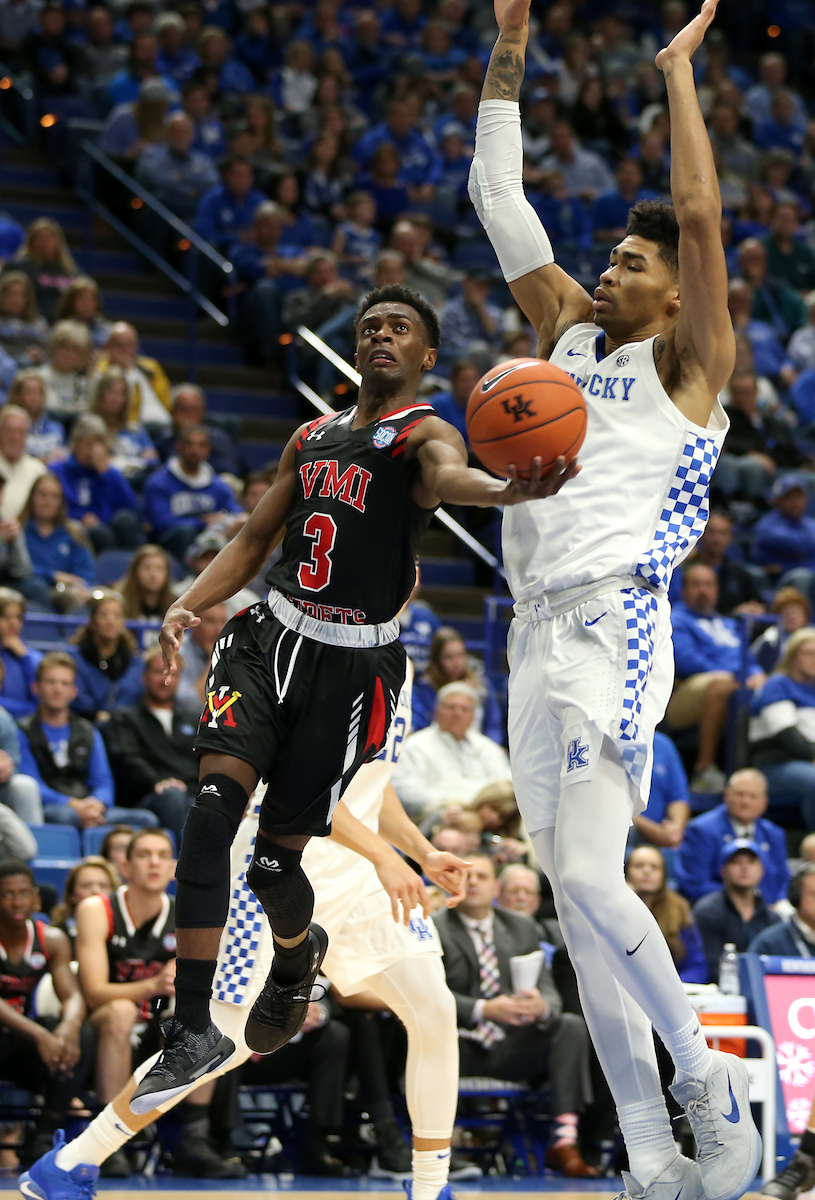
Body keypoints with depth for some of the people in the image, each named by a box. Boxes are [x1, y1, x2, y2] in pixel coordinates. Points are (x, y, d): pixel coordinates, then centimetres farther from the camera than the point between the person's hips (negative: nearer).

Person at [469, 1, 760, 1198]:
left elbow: (701, 217, -12)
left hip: (614, 621, -7)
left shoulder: (689, 361, 1)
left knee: (589, 873, -20)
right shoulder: (572, 330, 19)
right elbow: (502, 208, 20)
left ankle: (706, 1073, -1)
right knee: (575, 900, 3)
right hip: (539, 631, 8)